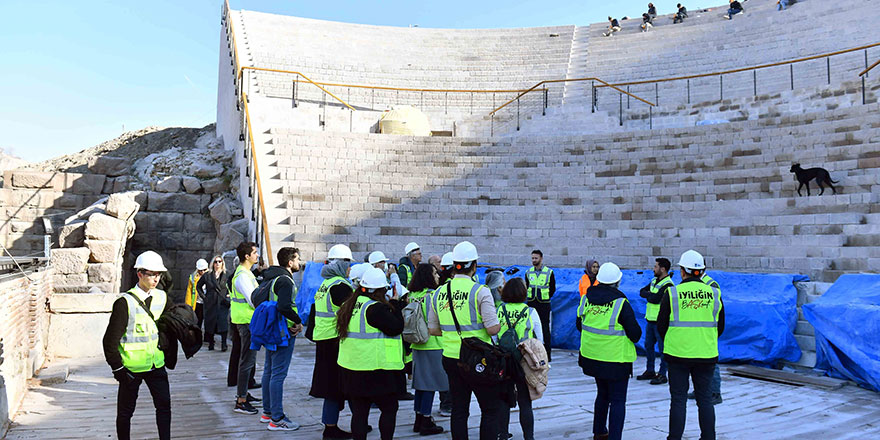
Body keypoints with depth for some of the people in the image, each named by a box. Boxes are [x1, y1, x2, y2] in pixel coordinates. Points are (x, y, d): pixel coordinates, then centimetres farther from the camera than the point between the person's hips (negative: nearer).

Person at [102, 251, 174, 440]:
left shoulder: (162, 298, 2)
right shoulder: (125, 302, -15)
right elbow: (110, 339, -14)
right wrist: (118, 368, -13)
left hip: (156, 364, 4)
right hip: (132, 367, -4)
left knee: (164, 405, 4)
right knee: (125, 411, 9)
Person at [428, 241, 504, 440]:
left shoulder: (438, 293, 4)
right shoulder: (480, 291, -13)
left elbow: (432, 330, 10)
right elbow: (492, 329, -17)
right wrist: (499, 323, 5)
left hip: (450, 357, 5)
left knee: (459, 409, 14)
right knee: (492, 409, 6)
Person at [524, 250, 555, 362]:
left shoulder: (549, 272, -1)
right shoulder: (528, 272, 8)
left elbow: (553, 289, 5)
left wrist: (545, 298, -1)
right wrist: (530, 297, 6)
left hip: (544, 304, -3)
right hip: (531, 304, 3)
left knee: (545, 329, -1)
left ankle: (547, 355, 4)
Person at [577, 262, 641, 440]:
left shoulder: (586, 299, -1)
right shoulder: (621, 304, -17)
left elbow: (580, 325, 11)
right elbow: (635, 334, -13)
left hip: (592, 357, 6)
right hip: (616, 359, -6)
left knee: (602, 394, 24)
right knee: (617, 401, 4)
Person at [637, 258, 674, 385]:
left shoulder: (668, 284, -15)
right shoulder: (654, 280, 13)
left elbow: (655, 298, -24)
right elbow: (641, 292, 8)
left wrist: (647, 294, -6)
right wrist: (650, 295, -11)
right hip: (650, 319, 9)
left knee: (662, 348, -1)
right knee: (648, 346, 15)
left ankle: (662, 375, 7)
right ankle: (650, 371, 27)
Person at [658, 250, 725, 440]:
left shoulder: (672, 293, -8)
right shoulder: (714, 294, 1)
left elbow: (661, 325, -2)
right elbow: (720, 326, 9)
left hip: (678, 353, -2)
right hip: (707, 354, 3)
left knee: (678, 399, 4)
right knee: (705, 399, 13)